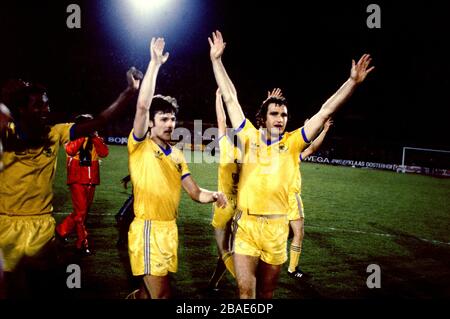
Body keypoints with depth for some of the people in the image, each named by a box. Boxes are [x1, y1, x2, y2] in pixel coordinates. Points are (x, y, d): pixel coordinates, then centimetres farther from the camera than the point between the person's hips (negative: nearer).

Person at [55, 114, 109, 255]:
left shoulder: (96, 139, 12)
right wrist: (82, 135, -16)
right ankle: (82, 243, 2)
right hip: (77, 180, -5)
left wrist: (94, 137, -11)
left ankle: (62, 230, 30)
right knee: (80, 211, -8)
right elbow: (70, 150, -20)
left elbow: (104, 152, -6)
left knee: (83, 211, 12)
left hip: (91, 181, 5)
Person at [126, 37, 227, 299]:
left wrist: (213, 195, -10)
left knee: (153, 289, 18)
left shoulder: (177, 155, 12)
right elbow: (142, 106, -21)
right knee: (162, 294, -6)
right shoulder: (140, 146, -6)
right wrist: (155, 63, -19)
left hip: (170, 230, 7)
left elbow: (195, 193, 12)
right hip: (148, 229, -6)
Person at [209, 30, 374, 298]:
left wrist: (353, 81, -6)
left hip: (277, 227, 1)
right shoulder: (250, 137, 2)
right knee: (246, 290, -4)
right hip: (246, 225, -1)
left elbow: (325, 112, -1)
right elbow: (230, 98, 3)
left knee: (266, 291, 15)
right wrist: (216, 60, 4)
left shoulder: (293, 143, 2)